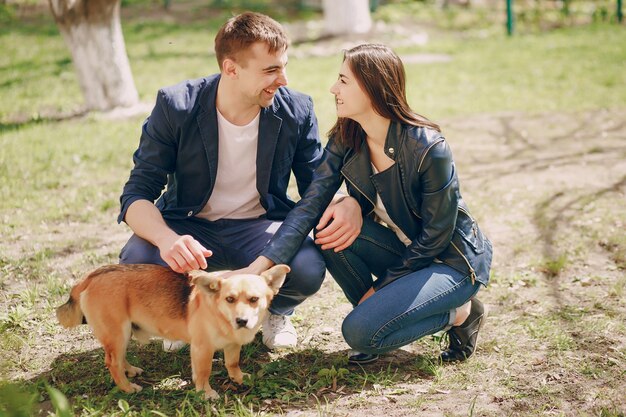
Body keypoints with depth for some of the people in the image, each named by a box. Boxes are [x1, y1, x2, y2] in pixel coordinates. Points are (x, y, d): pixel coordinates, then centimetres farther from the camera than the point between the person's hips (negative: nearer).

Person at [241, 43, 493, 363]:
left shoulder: (428, 149, -27)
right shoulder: (345, 141, -9)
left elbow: (436, 236, -19)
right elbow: (310, 205, -16)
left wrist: (380, 287, -16)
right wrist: (259, 266, -28)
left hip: (455, 260, -6)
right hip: (406, 249, 6)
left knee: (360, 331, -23)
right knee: (330, 232, -21)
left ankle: (459, 313, 0)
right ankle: (378, 312, 0)